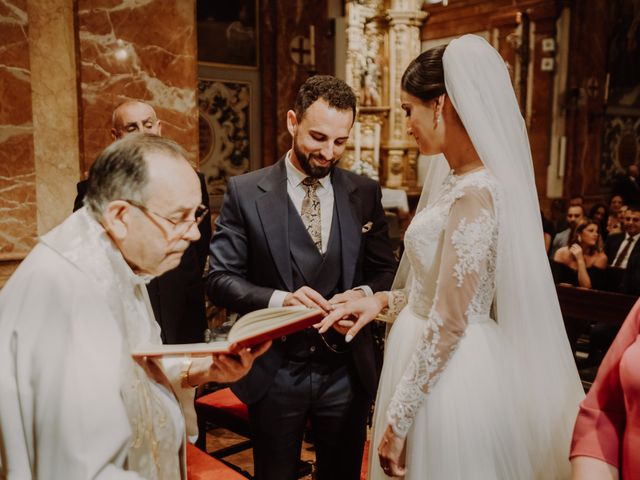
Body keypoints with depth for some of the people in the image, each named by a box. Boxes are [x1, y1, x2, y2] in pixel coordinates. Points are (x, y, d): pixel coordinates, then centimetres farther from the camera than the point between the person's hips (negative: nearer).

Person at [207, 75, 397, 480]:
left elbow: (386, 271, 5)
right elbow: (220, 279, -9)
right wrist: (279, 300, -27)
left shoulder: (365, 193, 1)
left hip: (347, 371, 2)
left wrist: (365, 294, -17)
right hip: (275, 373, -2)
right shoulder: (245, 192, -7)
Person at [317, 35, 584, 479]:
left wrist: (397, 421, -16)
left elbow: (448, 323, -23)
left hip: (447, 375, -9)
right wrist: (384, 300, 5)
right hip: (442, 370, 9)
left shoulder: (475, 194, -23)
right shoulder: (462, 181, 7)